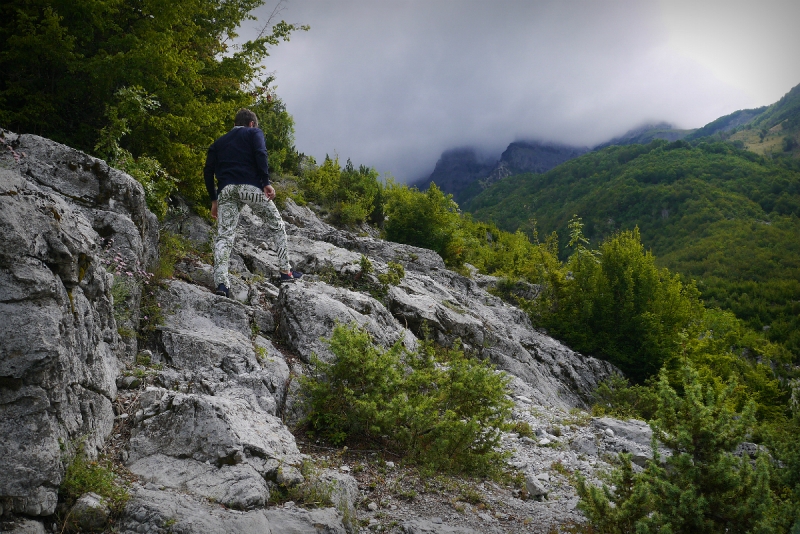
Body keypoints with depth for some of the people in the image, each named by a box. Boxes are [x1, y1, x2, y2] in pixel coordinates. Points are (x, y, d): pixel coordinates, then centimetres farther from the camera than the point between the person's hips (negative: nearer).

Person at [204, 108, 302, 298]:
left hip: (226, 190, 3)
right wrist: (266, 182, -9)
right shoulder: (254, 133, 16)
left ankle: (221, 282, -18)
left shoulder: (219, 143, 28)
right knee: (277, 226, 14)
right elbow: (260, 154, -6)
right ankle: (286, 271, 14)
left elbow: (208, 171, 17)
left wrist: (214, 200, 20)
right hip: (250, 187, -3)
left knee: (224, 236, -2)